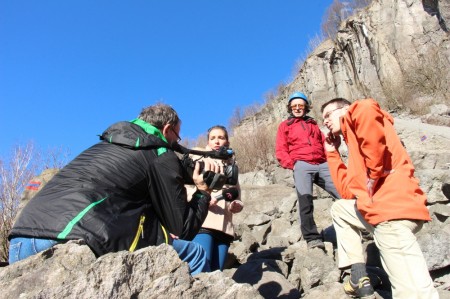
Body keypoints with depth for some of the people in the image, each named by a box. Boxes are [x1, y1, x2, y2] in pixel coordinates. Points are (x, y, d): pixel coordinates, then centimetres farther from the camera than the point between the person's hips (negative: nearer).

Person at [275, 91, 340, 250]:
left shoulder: (313, 124, 29)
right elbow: (280, 151, 9)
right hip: (302, 165, -3)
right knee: (305, 200, -18)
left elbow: (324, 143, 21)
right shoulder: (285, 125, 18)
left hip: (322, 165, 3)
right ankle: (312, 238, -12)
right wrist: (292, 164, -6)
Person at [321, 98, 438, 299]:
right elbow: (348, 191, 22)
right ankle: (359, 277, 20)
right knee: (339, 208, 26)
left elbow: (368, 111, -20)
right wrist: (332, 153, 29)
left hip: (392, 207, -10)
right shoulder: (355, 148, 28)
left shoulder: (355, 111, 8)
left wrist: (373, 174, -15)